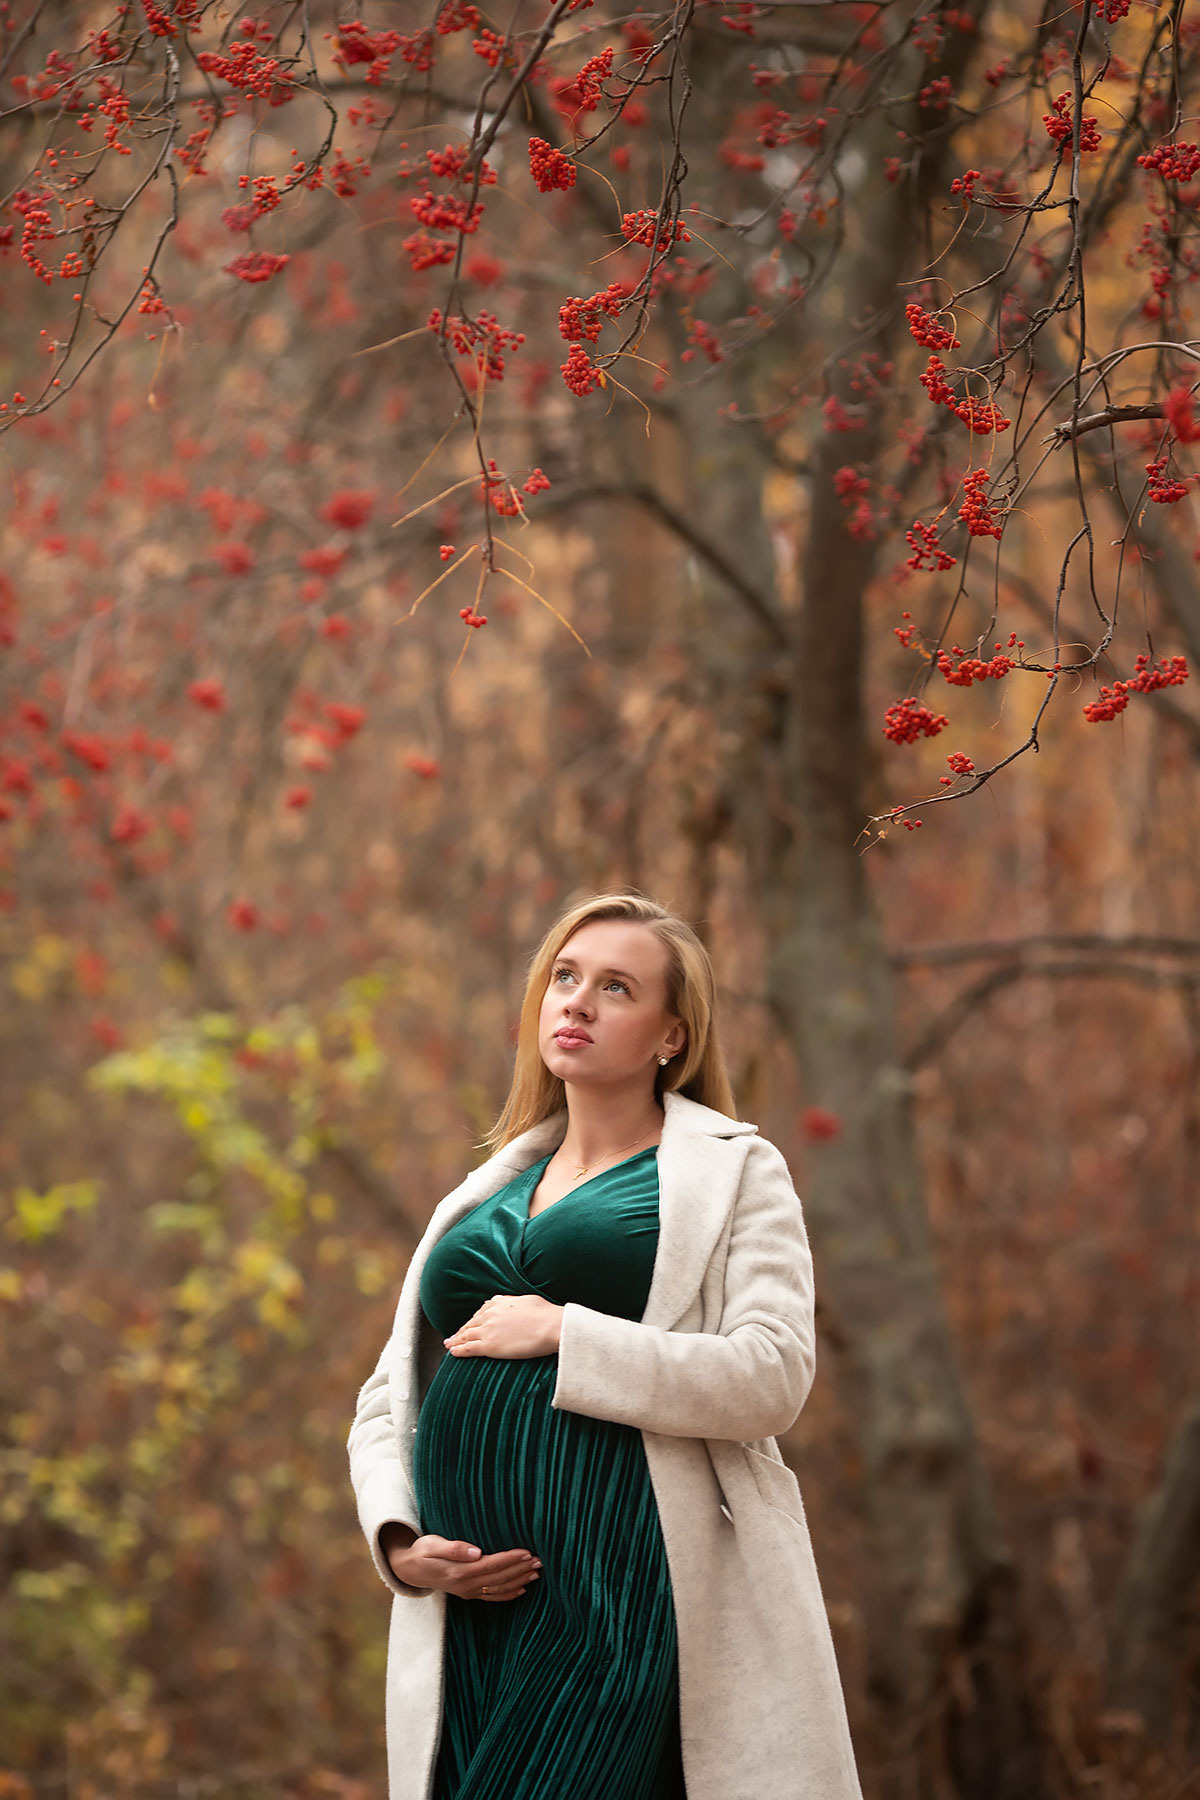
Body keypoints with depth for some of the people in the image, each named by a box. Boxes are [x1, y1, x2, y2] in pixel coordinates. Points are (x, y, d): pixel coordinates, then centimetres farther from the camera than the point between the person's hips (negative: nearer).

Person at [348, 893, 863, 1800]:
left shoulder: (736, 1173, 7)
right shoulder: (481, 1200, 23)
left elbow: (773, 1375, -8)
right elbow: (387, 1402, 22)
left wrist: (565, 1336, -10)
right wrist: (399, 1541, 3)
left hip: (627, 1597, -5)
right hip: (473, 1603, 5)